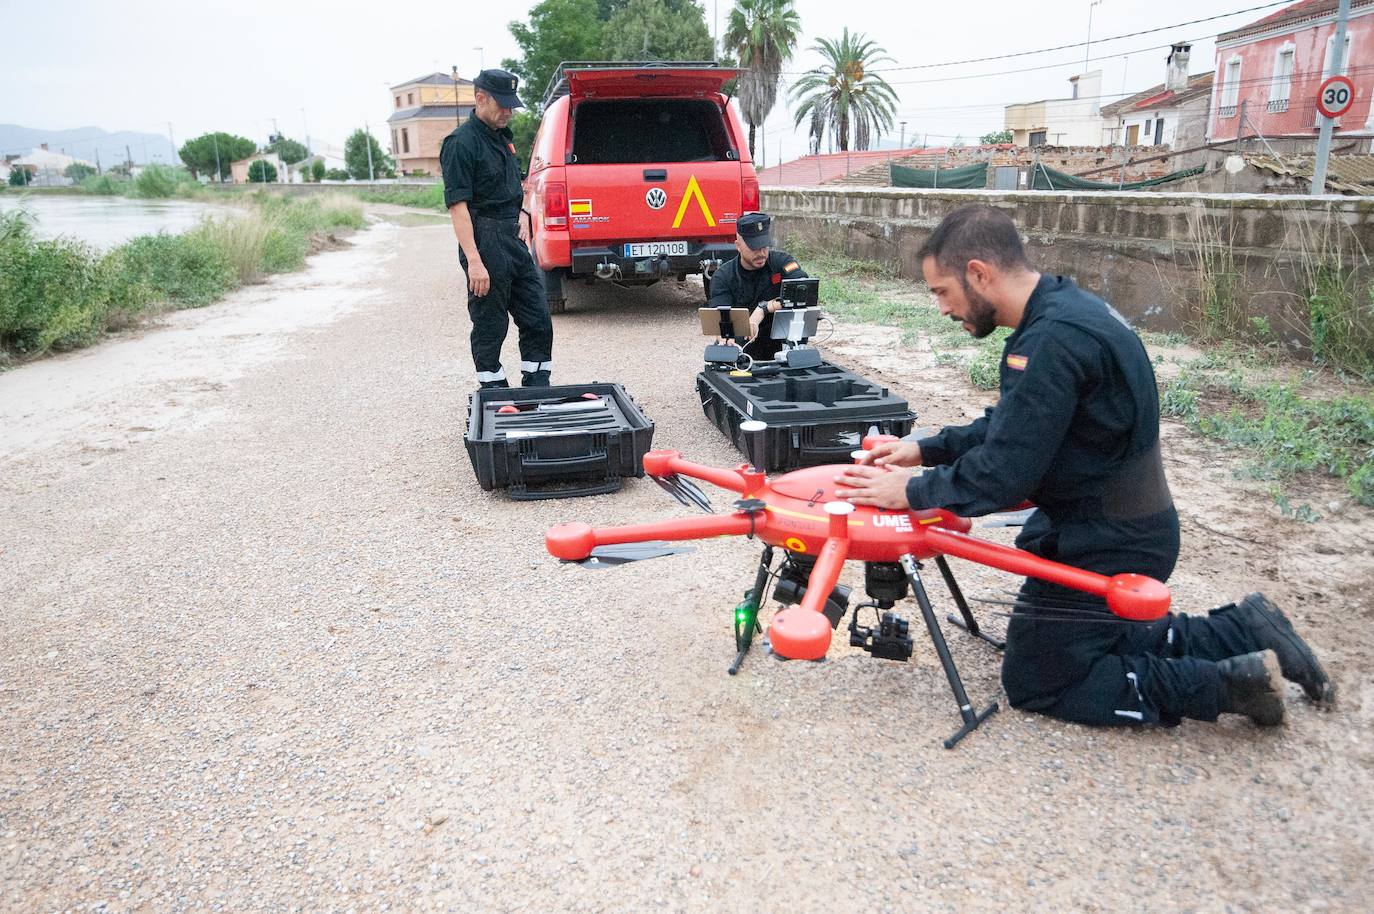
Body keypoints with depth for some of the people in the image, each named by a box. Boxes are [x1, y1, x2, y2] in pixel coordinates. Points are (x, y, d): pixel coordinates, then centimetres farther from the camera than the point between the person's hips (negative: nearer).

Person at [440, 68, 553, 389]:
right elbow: (458, 206, -18)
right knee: (490, 328, 1)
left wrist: (522, 212, 9)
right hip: (485, 242, -9)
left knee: (538, 323, 10)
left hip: (514, 240, 9)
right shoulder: (461, 142, -12)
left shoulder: (503, 136, 14)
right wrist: (474, 261, -24)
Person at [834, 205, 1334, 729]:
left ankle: (1227, 685, 5)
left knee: (1033, 683, 7)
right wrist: (927, 450, 6)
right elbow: (1010, 426, 12)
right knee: (1085, 642, 26)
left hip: (1105, 549, -10)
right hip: (1127, 530, 10)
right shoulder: (1066, 308, 3)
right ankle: (1244, 634, 21)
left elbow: (1003, 474, -28)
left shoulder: (1052, 340, -29)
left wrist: (912, 492, -14)